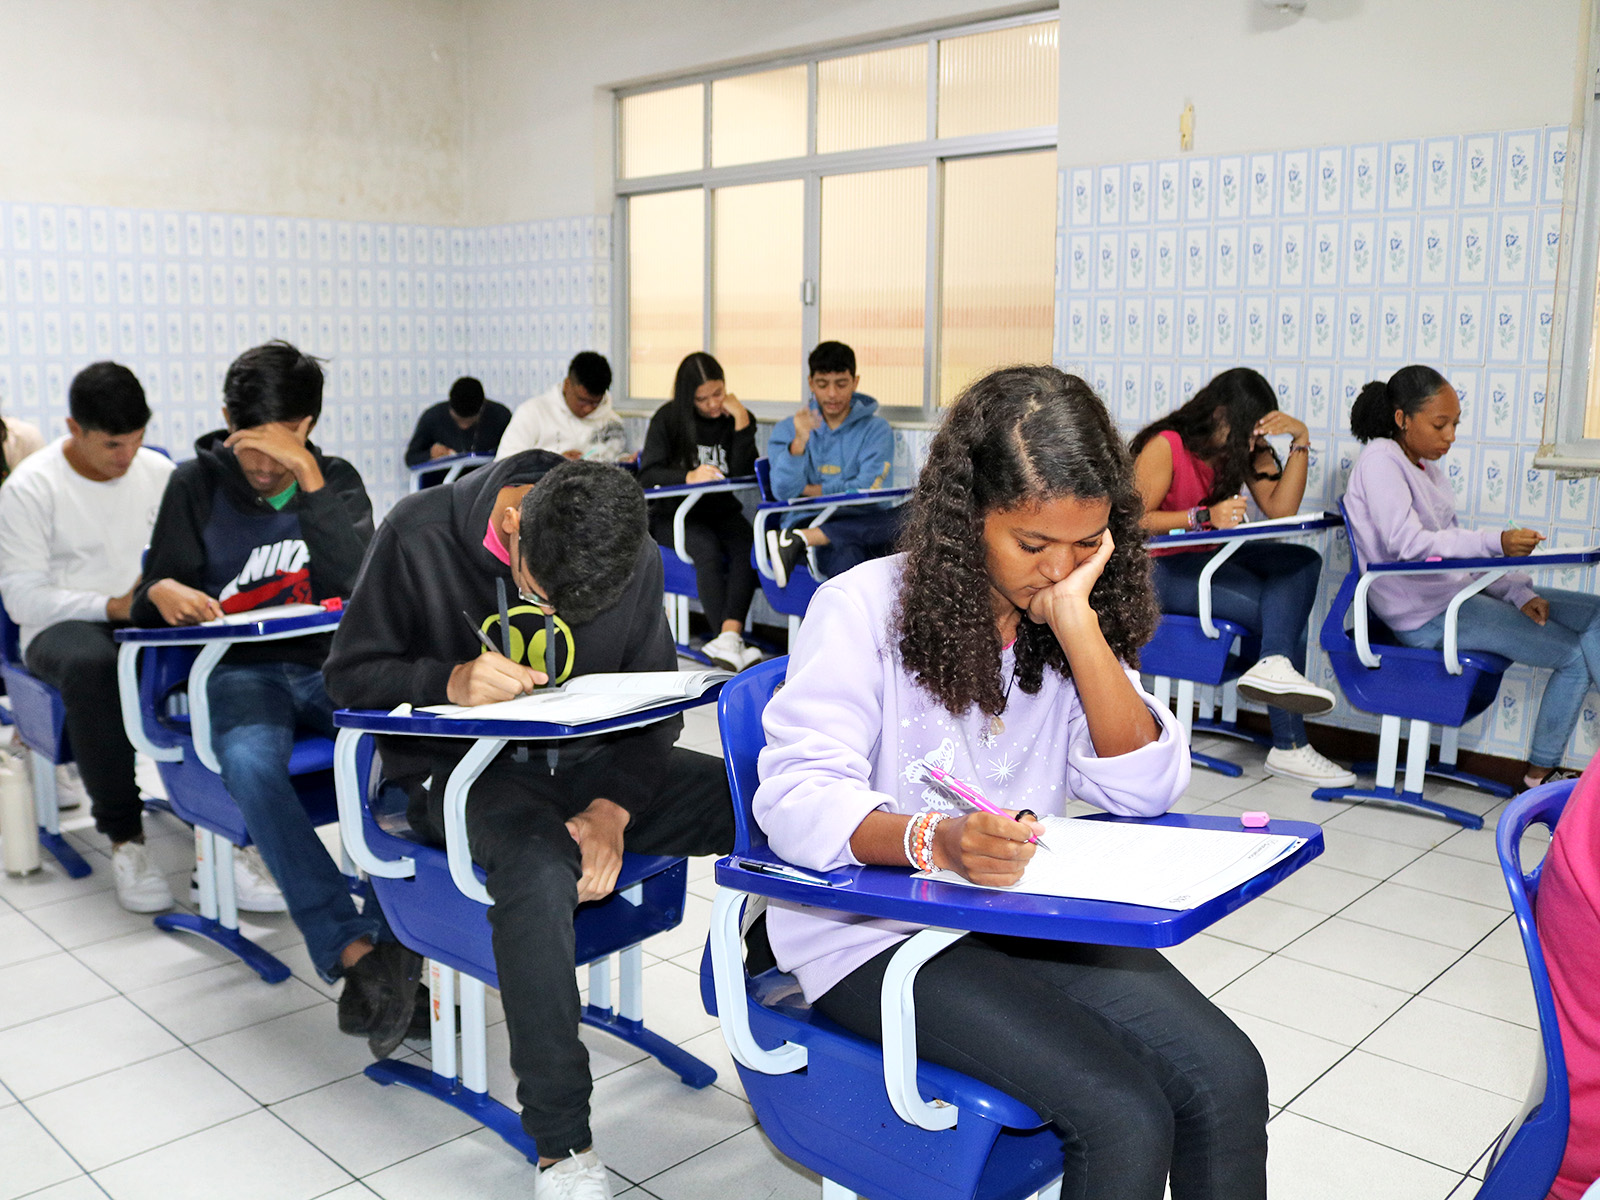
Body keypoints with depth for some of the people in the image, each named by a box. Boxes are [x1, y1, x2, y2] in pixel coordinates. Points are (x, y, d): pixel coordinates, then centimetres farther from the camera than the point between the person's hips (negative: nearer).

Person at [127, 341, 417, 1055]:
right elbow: (149, 610, 10)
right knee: (251, 763, -36)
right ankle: (355, 952, -40)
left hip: (331, 666, 1)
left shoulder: (337, 480, 8)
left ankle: (394, 938, -31)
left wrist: (307, 478, -18)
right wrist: (163, 592, -15)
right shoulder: (197, 485, 9)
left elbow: (360, 583, -11)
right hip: (238, 672, 0)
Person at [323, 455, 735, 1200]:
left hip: (594, 758, 4)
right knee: (540, 871, -38)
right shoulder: (420, 536, -13)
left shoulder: (636, 558, -6)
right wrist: (451, 681, -24)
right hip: (463, 770, -3)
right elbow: (350, 675, -4)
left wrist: (612, 808, -16)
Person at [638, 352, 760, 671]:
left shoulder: (735, 419, 6)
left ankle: (728, 637, -42)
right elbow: (647, 474, -10)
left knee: (748, 546, -30)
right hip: (673, 513, -2)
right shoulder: (668, 418, -1)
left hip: (721, 510, 3)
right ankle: (732, 642, -34)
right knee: (707, 548, -33)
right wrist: (689, 477, -28)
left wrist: (742, 421, -13)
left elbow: (744, 475, -7)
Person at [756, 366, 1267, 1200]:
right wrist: (933, 840, -40)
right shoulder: (865, 608, -12)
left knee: (1229, 1080, -14)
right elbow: (797, 796, -21)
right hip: (876, 934, -5)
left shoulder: (1078, 621, 5)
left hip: (1030, 915, 6)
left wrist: (1076, 622, -15)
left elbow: (1146, 791, -5)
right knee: (1125, 1116, -22)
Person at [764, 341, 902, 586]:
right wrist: (799, 442, -17)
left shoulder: (876, 429, 11)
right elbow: (784, 492, -2)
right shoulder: (787, 429, 14)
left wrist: (810, 490, 0)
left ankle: (800, 539, -34)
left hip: (859, 526, 2)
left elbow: (869, 489, -5)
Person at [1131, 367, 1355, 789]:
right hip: (1165, 569, -7)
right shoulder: (1165, 446, -12)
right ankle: (1289, 746, -20)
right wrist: (1204, 517, -27)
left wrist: (1300, 441, -11)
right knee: (1285, 613, -19)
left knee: (1303, 561, -22)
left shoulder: (1246, 447, 10)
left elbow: (1280, 509, -4)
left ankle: (1275, 663, -40)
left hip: (1213, 559, 7)